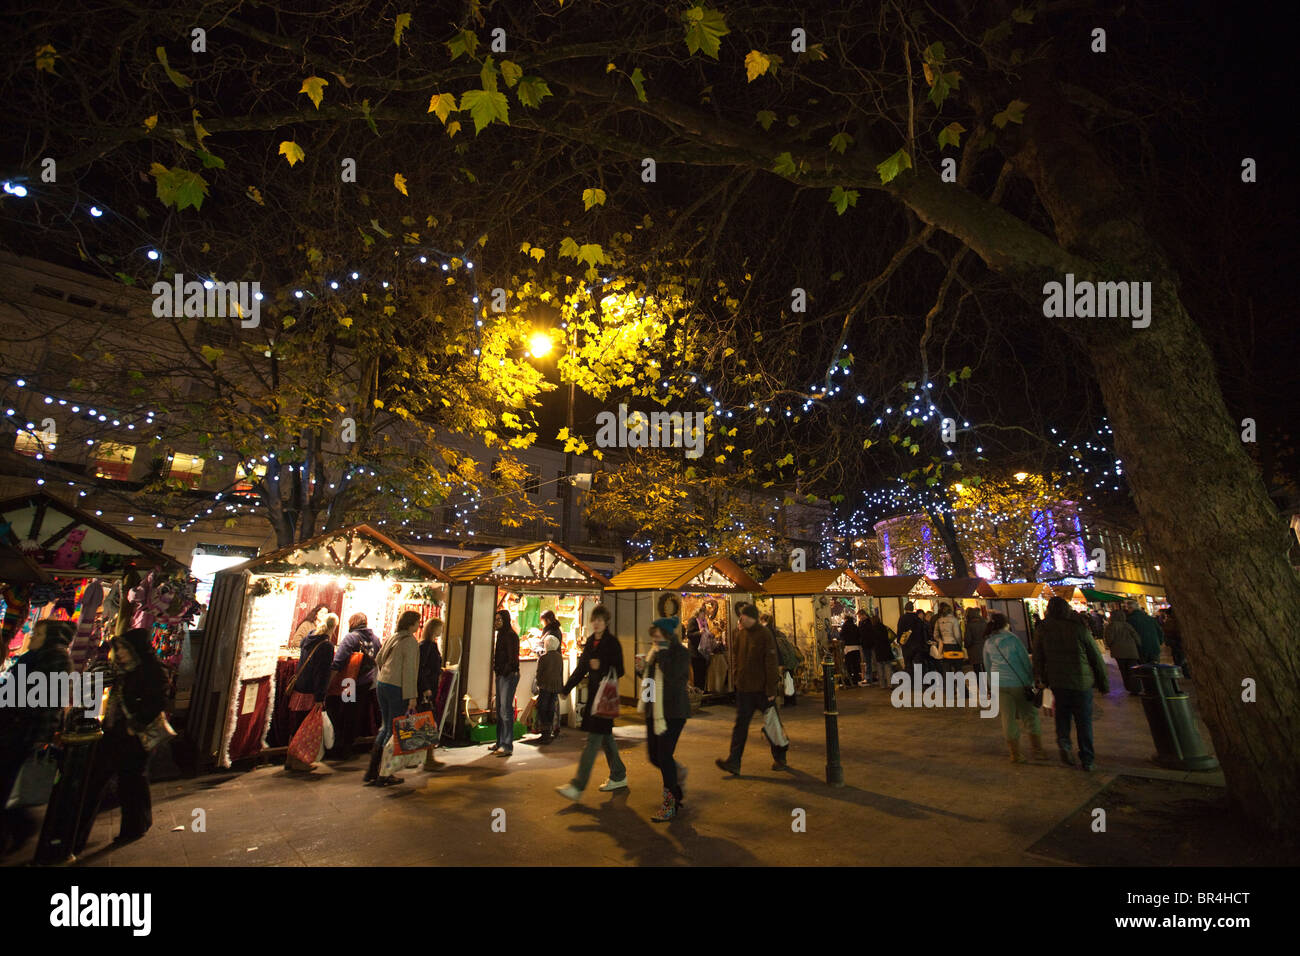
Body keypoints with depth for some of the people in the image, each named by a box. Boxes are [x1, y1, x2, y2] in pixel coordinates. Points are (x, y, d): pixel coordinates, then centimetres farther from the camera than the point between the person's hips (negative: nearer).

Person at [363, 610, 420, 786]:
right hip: (398, 689, -8)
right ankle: (383, 775, 10)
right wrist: (412, 697, -15)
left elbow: (378, 660, 18)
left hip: (382, 685, 8)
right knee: (394, 731, 3)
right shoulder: (410, 642, -14)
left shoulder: (391, 637, 10)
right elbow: (409, 671, -18)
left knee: (385, 727, 19)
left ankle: (371, 771, 23)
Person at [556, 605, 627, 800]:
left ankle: (578, 785, -2)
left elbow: (619, 671, -12)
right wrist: (566, 688, 9)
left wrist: (601, 666, -26)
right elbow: (581, 668, 14)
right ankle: (619, 777, 30)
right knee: (605, 736, 16)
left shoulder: (612, 642, -11)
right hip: (593, 693, 8)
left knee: (594, 738, -5)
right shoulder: (590, 642, 10)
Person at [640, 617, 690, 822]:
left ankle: (669, 806, 10)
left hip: (673, 712, -7)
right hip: (654, 712, 7)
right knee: (653, 755, 10)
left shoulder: (681, 653, -11)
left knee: (664, 755, -6)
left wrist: (662, 652, -22)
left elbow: (672, 674, -27)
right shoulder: (654, 653, 11)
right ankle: (678, 773, 41)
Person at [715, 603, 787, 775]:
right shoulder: (740, 633, 5)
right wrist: (735, 678, 5)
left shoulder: (765, 635, -14)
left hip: (762, 688, -5)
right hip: (744, 688, 5)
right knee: (740, 725, 4)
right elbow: (736, 656, 14)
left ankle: (780, 759, 29)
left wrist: (771, 690, -15)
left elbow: (772, 664, -14)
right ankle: (733, 763, 6)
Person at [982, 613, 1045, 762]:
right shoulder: (1013, 639, -8)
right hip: (1019, 682, -3)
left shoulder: (988, 643, 4)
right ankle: (1038, 750, 19)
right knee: (1029, 715, 12)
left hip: (999, 684, 3)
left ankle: (1015, 754, 13)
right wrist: (1031, 681, 6)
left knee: (1008, 718, 8)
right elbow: (1026, 661, -4)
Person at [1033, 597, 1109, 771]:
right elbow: (1096, 657, -1)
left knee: (1062, 713, 19)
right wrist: (1103, 683, 10)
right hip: (1082, 681, -1)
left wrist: (1042, 679, 14)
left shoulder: (1041, 630, -4)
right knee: (1084, 720, 10)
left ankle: (1063, 742, -3)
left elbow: (1037, 658, 2)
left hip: (1057, 681, 1)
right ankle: (1087, 760, 15)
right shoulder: (1079, 628, -9)